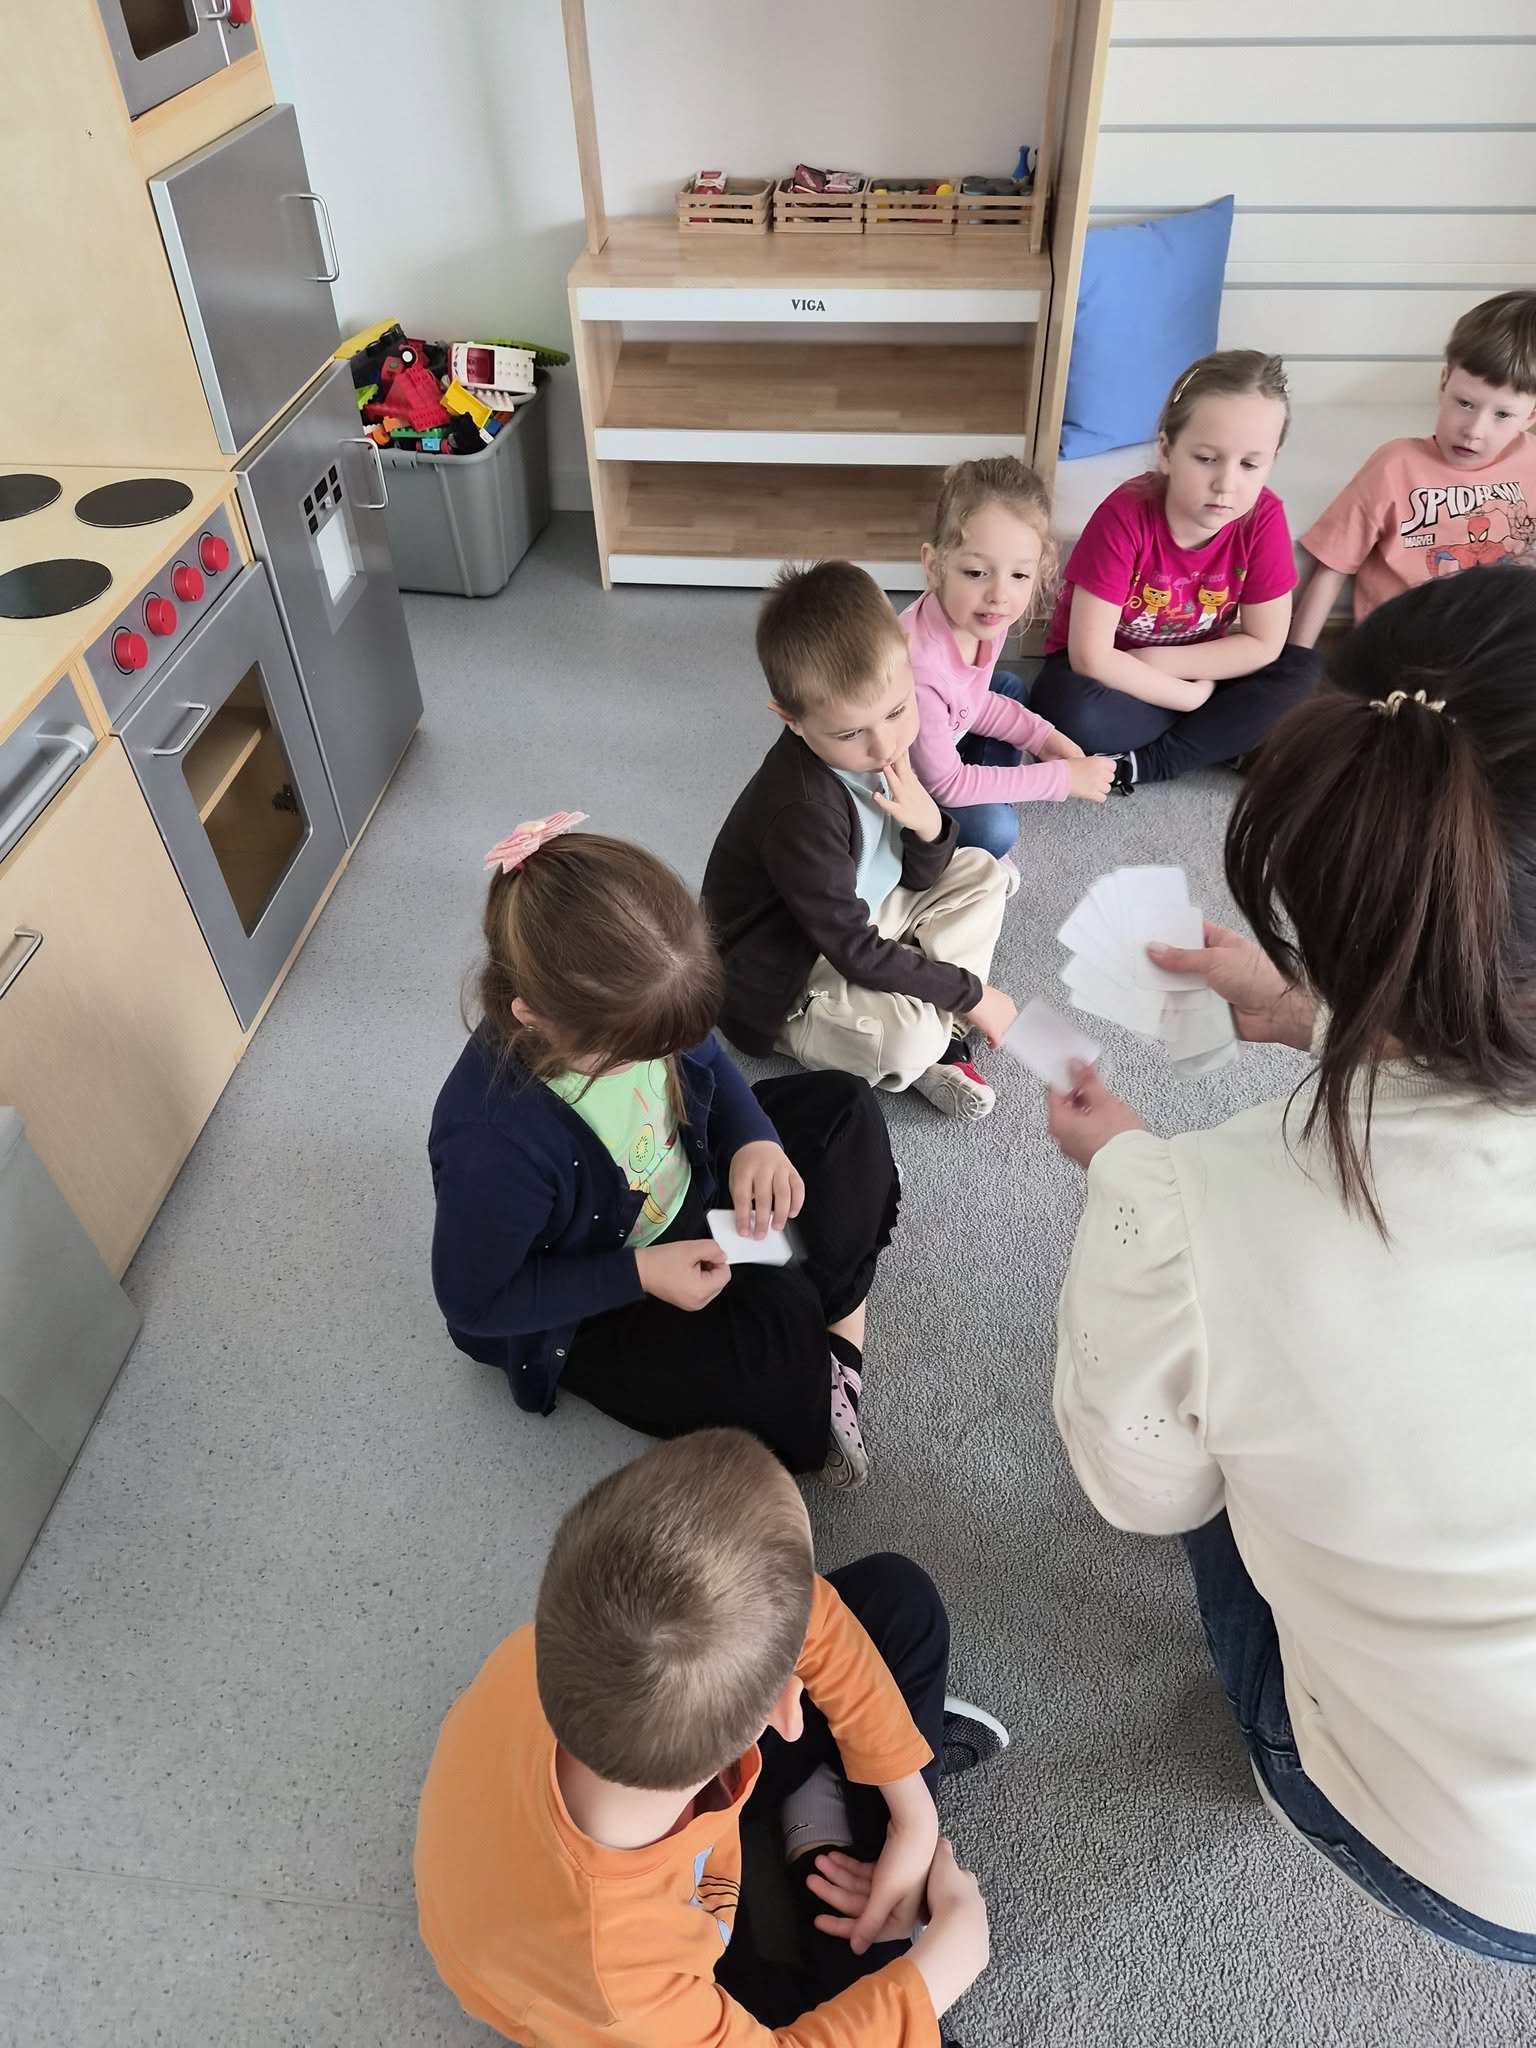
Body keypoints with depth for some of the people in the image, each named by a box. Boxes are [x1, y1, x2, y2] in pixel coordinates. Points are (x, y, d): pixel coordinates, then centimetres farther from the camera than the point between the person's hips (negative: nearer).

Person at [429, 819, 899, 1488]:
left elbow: (705, 1061, 1)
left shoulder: (624, 1006, -22)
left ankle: (842, 1321, -1)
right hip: (592, 1310, -7)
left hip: (691, 1189, 7)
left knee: (842, 1108, 3)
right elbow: (475, 1301, -23)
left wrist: (754, 1138, -20)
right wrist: (640, 1274, -30)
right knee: (779, 1334, -31)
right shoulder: (494, 1145, -39)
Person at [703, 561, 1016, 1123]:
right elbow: (856, 954, -27)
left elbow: (920, 879, 1)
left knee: (980, 873, 10)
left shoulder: (878, 746, -10)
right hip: (785, 983, -9)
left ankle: (935, 1022, -2)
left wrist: (928, 826, -22)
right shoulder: (803, 813, -34)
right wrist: (971, 992, -17)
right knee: (909, 1036, -34)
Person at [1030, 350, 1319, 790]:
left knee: (1302, 671, -18)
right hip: (1109, 673, -4)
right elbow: (1090, 657, -29)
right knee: (1074, 711, -36)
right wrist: (1193, 696, -22)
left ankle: (1145, 764, -18)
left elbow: (1264, 644, -13)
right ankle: (1230, 738, -14)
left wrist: (1155, 661, -20)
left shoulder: (1264, 518, -18)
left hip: (1193, 668, 4)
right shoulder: (1126, 515, -28)